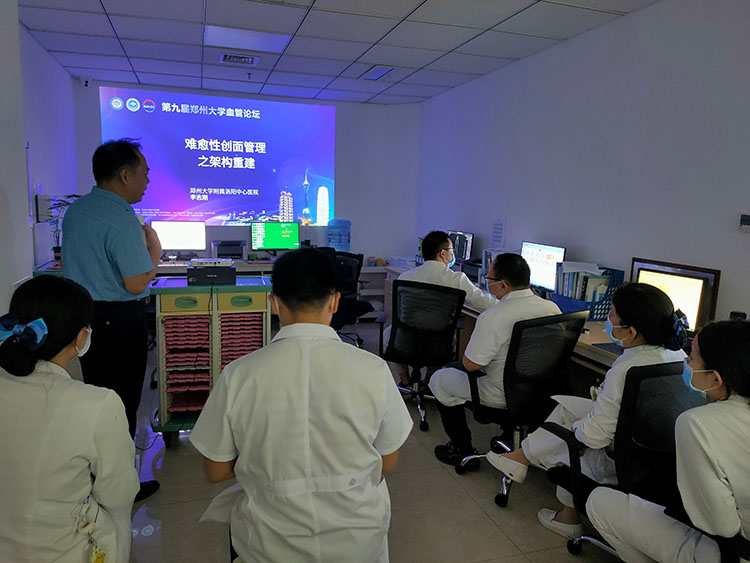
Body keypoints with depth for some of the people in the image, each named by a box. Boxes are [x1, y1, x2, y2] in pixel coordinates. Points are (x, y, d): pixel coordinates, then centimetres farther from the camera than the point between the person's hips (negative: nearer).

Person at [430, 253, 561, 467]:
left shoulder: (493, 318, -27)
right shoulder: (553, 308, -7)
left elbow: (471, 364, -20)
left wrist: (466, 354, 2)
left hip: (504, 397, -7)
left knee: (439, 379, 13)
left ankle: (463, 451, 19)